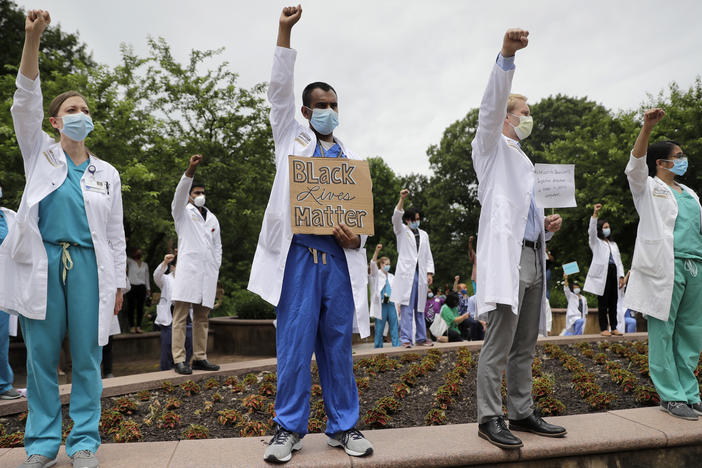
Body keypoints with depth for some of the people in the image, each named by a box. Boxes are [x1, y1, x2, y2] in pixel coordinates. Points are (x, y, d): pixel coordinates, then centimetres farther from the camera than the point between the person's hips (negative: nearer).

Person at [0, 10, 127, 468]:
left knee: (87, 356, 1)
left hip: (88, 265, 1)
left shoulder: (107, 172, 13)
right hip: (42, 263, 0)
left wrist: (119, 282, 7)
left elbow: (115, 233, 12)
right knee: (42, 356, 3)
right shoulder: (41, 154, 12)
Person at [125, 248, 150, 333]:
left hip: (141, 287, 3)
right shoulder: (130, 262, 8)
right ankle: (132, 326, 3)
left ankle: (138, 326, 4)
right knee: (131, 307, -2)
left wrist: (148, 289, 11)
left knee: (140, 307, 0)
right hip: (131, 286, -2)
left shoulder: (145, 264, 16)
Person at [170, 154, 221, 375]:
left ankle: (200, 358, 9)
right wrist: (191, 169, -25)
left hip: (208, 273, 5)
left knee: (202, 319, 6)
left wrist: (216, 269, 12)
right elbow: (180, 193, -10)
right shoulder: (183, 213, 9)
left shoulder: (212, 218, 22)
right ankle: (179, 359, -8)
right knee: (181, 317, -8)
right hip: (188, 270, -4)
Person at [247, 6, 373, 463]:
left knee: (338, 344, 6)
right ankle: (290, 428, 10)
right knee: (295, 342, -2)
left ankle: (344, 426, 16)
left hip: (339, 258, 2)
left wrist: (357, 238, -6)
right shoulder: (292, 137, 15)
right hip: (298, 254, -2)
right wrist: (285, 34, -2)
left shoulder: (350, 157, 19)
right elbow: (280, 90, 5)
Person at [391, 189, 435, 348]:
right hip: (406, 273, -4)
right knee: (406, 307, -9)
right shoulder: (402, 231, 9)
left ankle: (421, 338, 13)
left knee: (420, 307, 8)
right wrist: (402, 199, -23)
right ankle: (406, 339, -9)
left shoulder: (424, 234, 20)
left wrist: (430, 273, 6)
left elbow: (428, 256, 18)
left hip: (420, 274, 4)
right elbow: (396, 217, -10)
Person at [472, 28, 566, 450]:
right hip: (505, 254, -8)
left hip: (533, 257, 8)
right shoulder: (492, 147, 8)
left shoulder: (523, 161, 29)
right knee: (499, 344, -9)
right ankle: (490, 418, 0)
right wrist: (506, 57, -25)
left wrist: (546, 224, 10)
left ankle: (522, 413, 18)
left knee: (525, 346, 10)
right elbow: (491, 105, -12)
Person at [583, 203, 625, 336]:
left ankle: (614, 327, 9)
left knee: (613, 301, 4)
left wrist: (621, 276, 7)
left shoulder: (613, 244, 26)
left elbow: (619, 260, 20)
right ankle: (603, 328, -3)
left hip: (613, 272, 5)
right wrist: (595, 214, -21)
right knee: (603, 302, -5)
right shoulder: (596, 242, 10)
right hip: (602, 273, -5)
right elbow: (592, 230, -10)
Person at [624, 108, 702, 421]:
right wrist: (647, 128, -25)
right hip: (664, 268, -6)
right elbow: (635, 165, -13)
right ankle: (671, 397, 2)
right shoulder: (648, 187, 6)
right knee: (663, 332, -4)